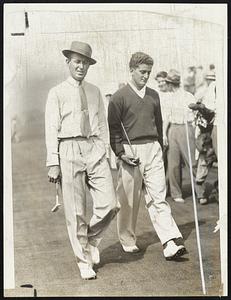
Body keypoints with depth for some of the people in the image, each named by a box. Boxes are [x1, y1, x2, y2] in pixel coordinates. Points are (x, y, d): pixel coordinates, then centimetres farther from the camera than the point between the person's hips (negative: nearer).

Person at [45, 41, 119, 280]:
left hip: (94, 148, 3)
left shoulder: (95, 92, 15)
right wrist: (53, 163, -7)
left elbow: (102, 125, 16)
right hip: (69, 150, -3)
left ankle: (92, 239, 23)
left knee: (109, 204, -7)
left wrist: (103, 153, 8)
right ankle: (84, 262, 14)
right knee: (75, 212, 1)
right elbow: (52, 129, 0)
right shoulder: (57, 93, 3)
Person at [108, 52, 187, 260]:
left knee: (158, 197, -4)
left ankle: (171, 243, -12)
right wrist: (121, 153, -10)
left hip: (153, 149, 3)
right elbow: (113, 128, -2)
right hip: (130, 151, -3)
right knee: (128, 200, 5)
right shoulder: (119, 97, -1)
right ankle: (128, 241, 20)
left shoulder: (153, 95, 14)